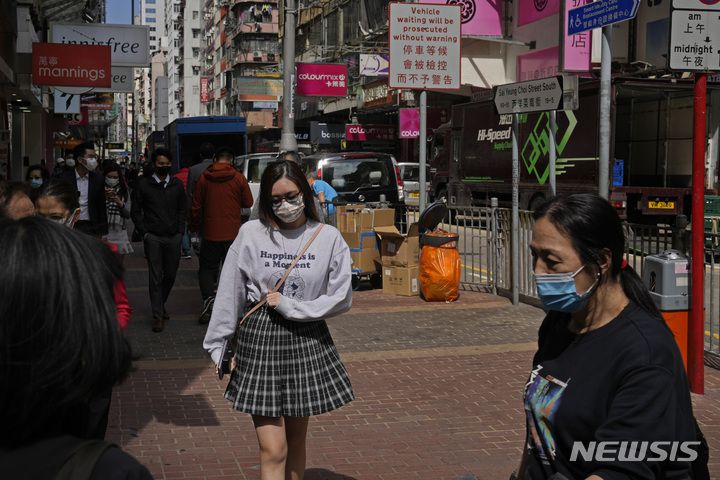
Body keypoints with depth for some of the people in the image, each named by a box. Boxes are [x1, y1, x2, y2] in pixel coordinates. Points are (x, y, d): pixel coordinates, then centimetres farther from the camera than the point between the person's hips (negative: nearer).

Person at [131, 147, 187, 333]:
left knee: (170, 275, 8)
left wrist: (180, 232, 5)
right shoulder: (144, 184, 2)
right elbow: (135, 211, 6)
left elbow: (182, 210, 15)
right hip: (153, 237, -3)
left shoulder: (177, 184, 9)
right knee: (156, 277, -4)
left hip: (173, 237, 3)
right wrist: (145, 233, -2)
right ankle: (158, 315, 0)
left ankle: (161, 305, 31)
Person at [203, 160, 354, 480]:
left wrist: (288, 306, -10)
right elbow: (229, 294, 0)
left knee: (296, 440, 14)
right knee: (273, 450, -5)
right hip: (260, 339, -1)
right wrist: (220, 346, 1)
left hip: (307, 341, 2)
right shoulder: (251, 234, -5)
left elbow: (341, 298, -5)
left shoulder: (329, 238, -4)